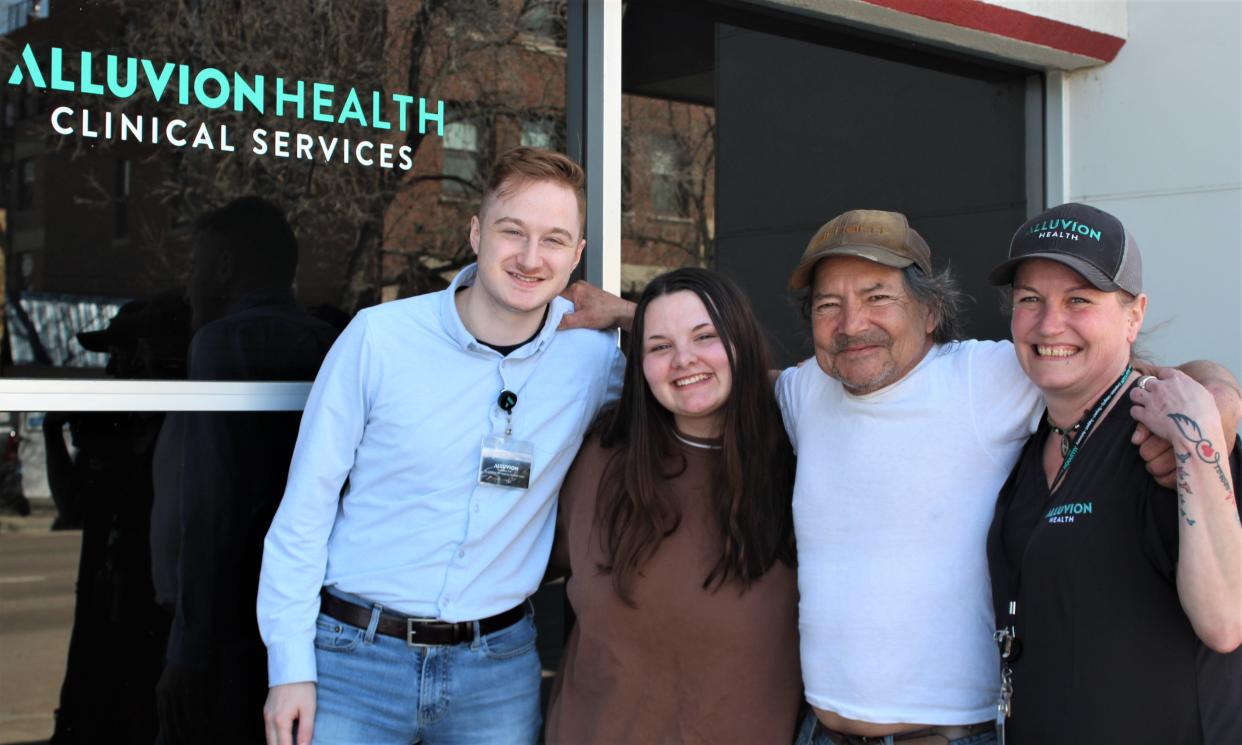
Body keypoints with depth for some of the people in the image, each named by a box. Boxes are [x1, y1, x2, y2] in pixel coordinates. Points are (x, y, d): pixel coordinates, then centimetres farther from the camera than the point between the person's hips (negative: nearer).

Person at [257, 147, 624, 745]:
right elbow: (306, 506, -4)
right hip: (355, 655, -2)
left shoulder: (593, 353, -3)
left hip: (498, 669, 2)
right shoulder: (379, 336, -8)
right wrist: (290, 664, -7)